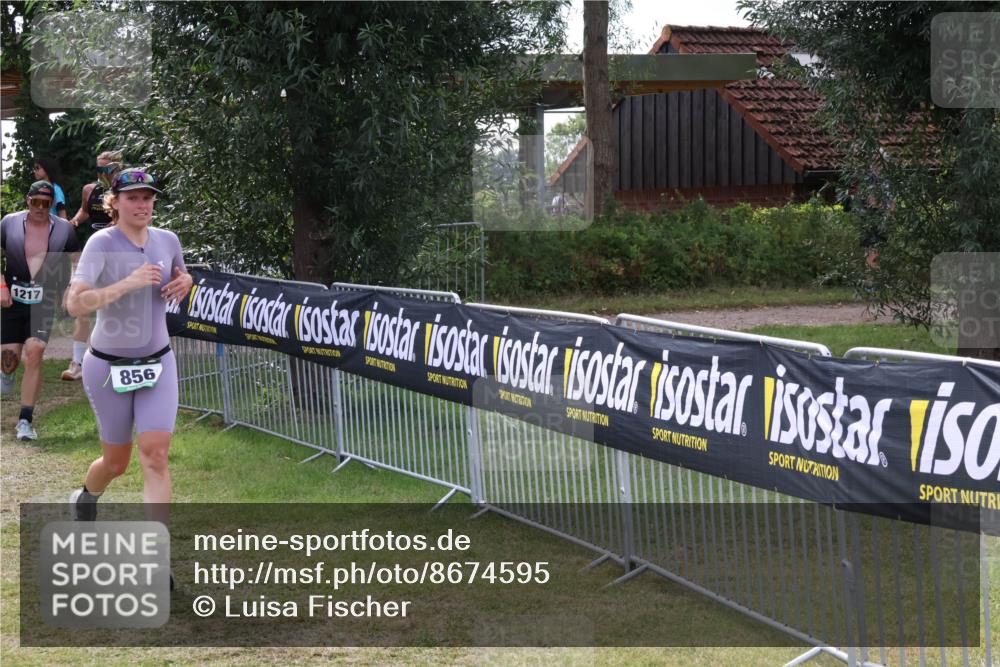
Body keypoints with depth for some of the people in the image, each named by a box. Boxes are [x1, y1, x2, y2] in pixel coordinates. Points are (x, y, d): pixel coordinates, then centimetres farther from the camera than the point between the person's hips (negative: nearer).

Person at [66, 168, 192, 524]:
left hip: (157, 363, 3)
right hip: (108, 366, -3)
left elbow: (181, 277, 22)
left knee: (155, 455, -13)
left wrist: (184, 281, -3)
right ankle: (85, 497, 46)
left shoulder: (167, 240, -1)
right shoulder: (102, 242, -16)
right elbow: (74, 304, -29)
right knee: (117, 462, 10)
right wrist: (127, 283, -37)